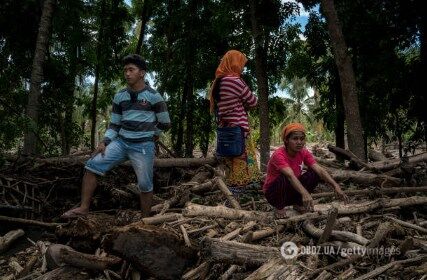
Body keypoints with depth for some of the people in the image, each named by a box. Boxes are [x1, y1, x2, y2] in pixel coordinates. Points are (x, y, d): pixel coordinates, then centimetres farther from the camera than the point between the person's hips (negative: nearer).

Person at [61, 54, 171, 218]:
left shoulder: (153, 96, -7)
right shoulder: (119, 96, 7)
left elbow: (165, 123, 2)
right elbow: (114, 124, 11)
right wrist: (104, 142, -4)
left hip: (143, 147, -4)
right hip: (121, 142, 4)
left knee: (145, 185, 2)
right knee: (92, 165, -8)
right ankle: (83, 208, 0)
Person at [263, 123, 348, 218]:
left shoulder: (304, 153, -9)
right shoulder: (279, 155, -28)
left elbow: (319, 170, -20)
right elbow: (290, 176, -44)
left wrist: (336, 186, -35)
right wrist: (304, 193, -59)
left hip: (291, 191, 5)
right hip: (273, 193, -5)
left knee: (314, 174, -15)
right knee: (283, 178, -37)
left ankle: (298, 204, 4)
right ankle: (279, 207, -8)